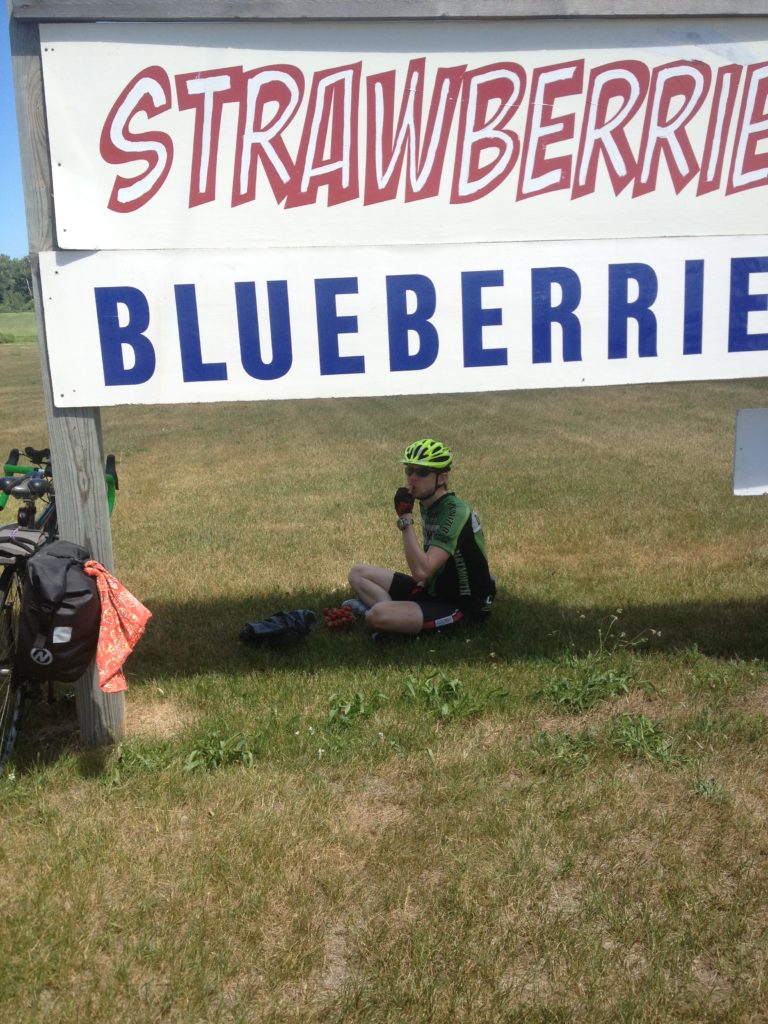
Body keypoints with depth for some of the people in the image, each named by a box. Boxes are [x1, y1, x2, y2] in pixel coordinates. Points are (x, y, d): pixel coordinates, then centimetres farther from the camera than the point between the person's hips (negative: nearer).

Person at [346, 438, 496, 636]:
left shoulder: (454, 512, -23)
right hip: (434, 590, 10)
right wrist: (423, 582, -1)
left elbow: (421, 571, -33)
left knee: (377, 616, -32)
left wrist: (405, 518, -30)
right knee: (358, 573, 10)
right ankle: (393, 608, -9)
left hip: (461, 605, -10)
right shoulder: (428, 504, 5)